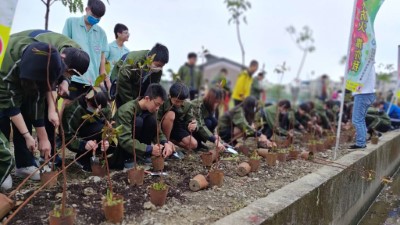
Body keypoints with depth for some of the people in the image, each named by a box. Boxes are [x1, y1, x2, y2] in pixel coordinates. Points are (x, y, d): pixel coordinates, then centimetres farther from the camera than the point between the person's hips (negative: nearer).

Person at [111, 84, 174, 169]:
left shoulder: (151, 110, -8)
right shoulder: (126, 110, -29)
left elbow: (157, 132, -3)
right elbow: (125, 140, -36)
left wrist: (165, 143, -24)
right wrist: (149, 149, -37)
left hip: (137, 142, 6)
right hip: (118, 144, -6)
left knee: (151, 120, -19)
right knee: (137, 121, -32)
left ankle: (142, 155, -7)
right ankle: (126, 159, -18)